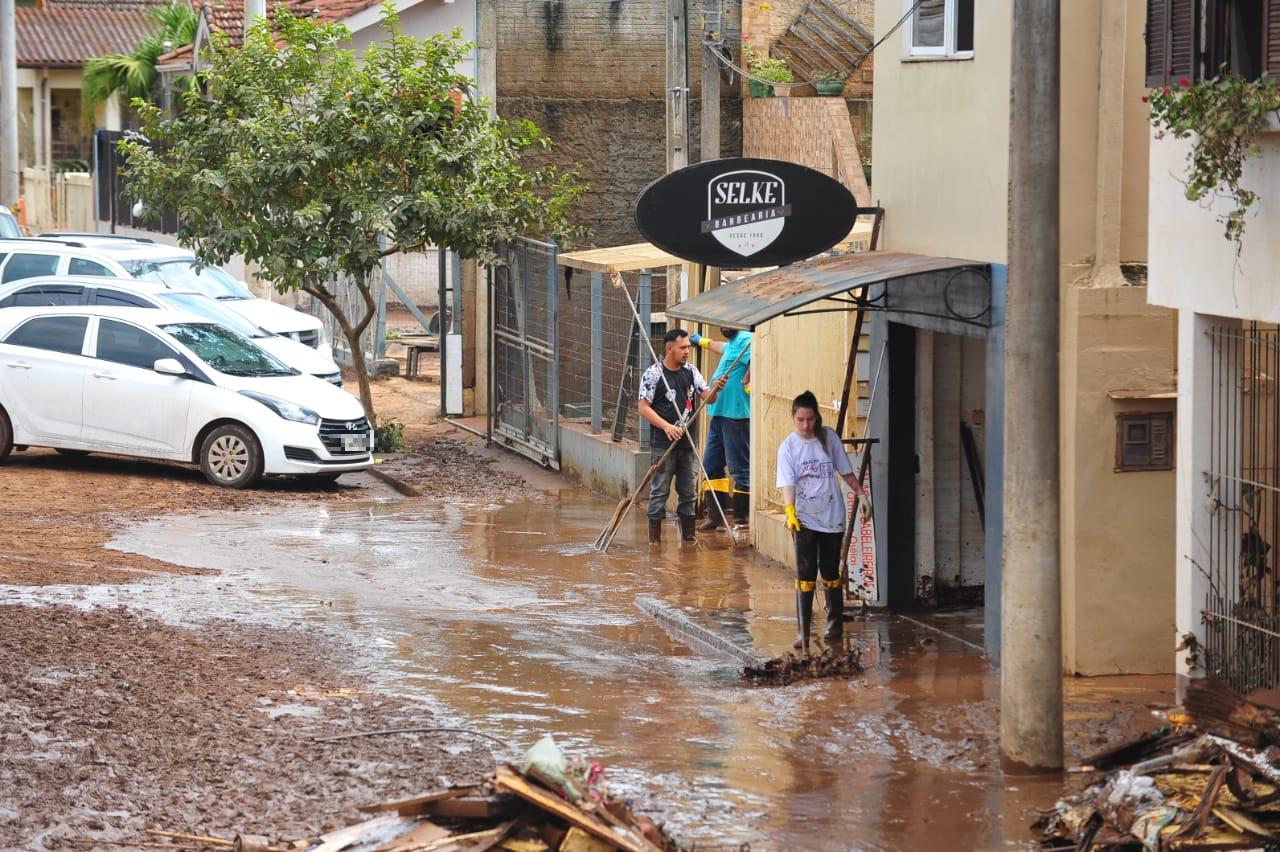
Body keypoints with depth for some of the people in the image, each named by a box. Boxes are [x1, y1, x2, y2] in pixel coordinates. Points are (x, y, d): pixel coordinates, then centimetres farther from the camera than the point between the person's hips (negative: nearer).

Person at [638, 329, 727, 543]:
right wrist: (666, 426, -19)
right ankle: (654, 539, 4)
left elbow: (706, 397, 6)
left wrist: (715, 389, -18)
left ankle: (688, 536, 18)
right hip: (663, 444, -5)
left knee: (689, 492, 9)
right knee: (660, 491, -2)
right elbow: (644, 407, -9)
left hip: (688, 444, 5)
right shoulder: (653, 374, -7)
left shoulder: (690, 371, 9)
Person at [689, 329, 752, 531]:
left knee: (739, 467, -7)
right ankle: (716, 516, 19)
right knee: (711, 466, 13)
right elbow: (722, 348, 47)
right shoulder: (731, 343, 21)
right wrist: (702, 341, 62)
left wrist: (746, 382, -22)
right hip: (720, 413, 11)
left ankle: (743, 517, -5)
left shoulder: (745, 340, -11)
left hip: (736, 414, -11)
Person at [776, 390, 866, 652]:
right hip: (804, 518, -2)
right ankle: (802, 634, -4)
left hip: (832, 515, 2)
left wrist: (860, 492, 5)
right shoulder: (788, 446, -6)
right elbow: (788, 483, -14)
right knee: (805, 575, -6)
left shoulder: (829, 437, 1)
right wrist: (789, 510, -27)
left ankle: (835, 625, 24)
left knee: (831, 572, 11)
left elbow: (845, 471, 11)